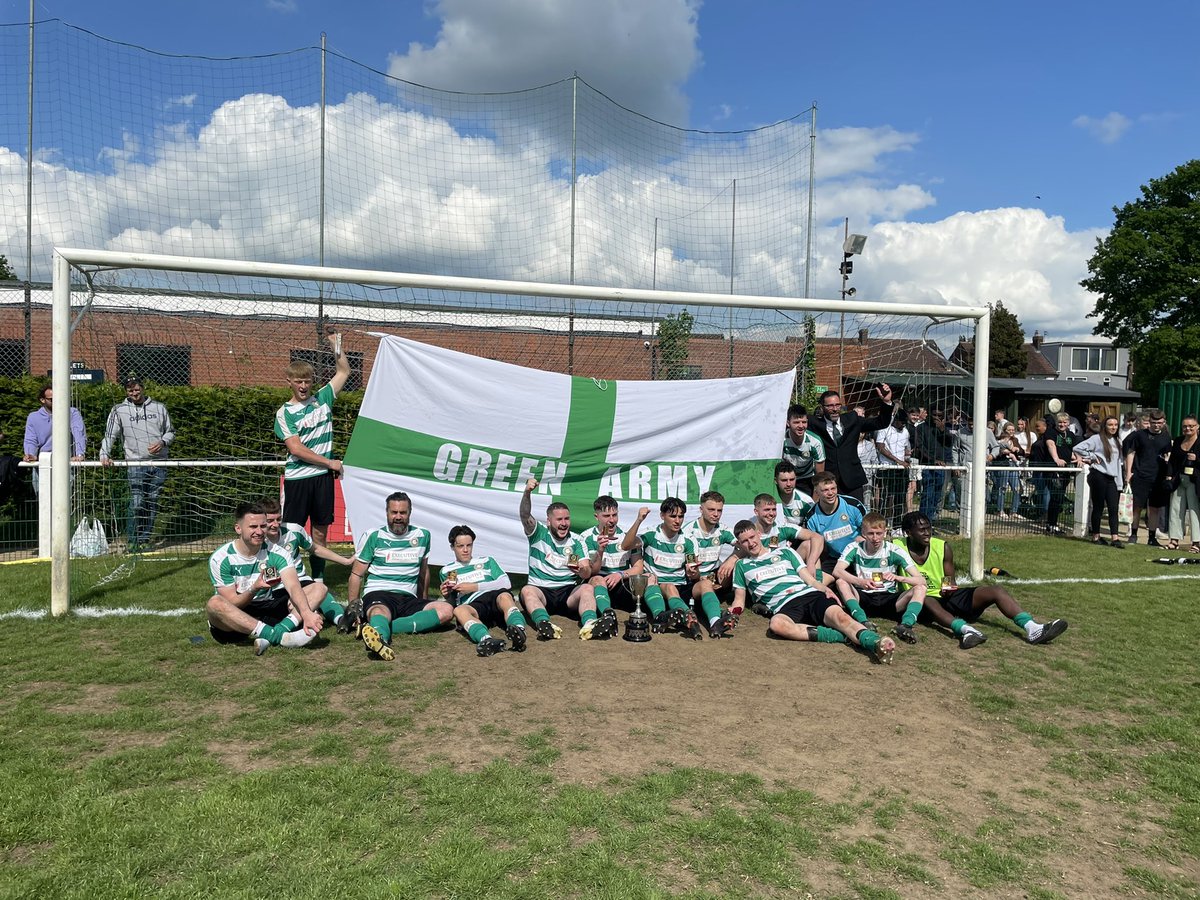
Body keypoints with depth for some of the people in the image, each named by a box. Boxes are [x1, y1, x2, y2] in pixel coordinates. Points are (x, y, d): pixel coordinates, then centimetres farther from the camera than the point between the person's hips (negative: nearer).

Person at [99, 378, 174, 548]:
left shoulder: (159, 408, 12)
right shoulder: (119, 410, 6)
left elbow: (170, 431, 18)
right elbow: (110, 435, 3)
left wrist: (163, 442, -3)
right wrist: (104, 455, -12)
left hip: (158, 463, 3)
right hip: (136, 464, -2)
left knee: (153, 503, 5)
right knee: (137, 503, -11)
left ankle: (145, 540, 14)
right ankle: (133, 541, 0)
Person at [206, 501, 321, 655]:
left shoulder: (276, 553, -6)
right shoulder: (220, 558, -10)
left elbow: (294, 587, -22)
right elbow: (232, 604, -12)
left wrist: (307, 614, -42)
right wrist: (254, 589, -33)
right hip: (233, 620, -2)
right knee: (214, 603, -37)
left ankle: (278, 631, -42)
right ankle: (278, 637, -44)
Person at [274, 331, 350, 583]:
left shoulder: (322, 399, 8)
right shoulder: (285, 413, -3)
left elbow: (344, 372, 17)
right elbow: (296, 449, -11)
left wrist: (336, 347, 5)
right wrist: (330, 462, -9)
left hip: (323, 476, 3)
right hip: (297, 478, -3)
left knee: (321, 528, 9)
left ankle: (318, 576, 18)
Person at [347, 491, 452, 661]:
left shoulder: (422, 536, 14)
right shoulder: (373, 537, 4)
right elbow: (357, 574, 6)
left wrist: (423, 601, 30)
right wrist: (352, 605, -2)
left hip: (408, 598, 3)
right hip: (378, 595, -3)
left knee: (446, 610, -24)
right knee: (380, 613, -39)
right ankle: (381, 636, -76)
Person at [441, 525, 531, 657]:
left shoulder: (486, 561, 26)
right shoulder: (446, 571, 28)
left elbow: (506, 583, 10)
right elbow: (452, 604, 26)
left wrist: (475, 587, 1)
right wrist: (448, 595, 2)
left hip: (495, 597, 1)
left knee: (505, 596, -35)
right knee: (459, 610, -36)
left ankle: (519, 631, -62)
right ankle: (487, 639, -64)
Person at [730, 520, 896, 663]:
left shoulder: (785, 552, 23)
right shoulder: (742, 565, 22)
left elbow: (810, 580, 19)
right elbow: (739, 600, 23)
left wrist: (825, 589, -4)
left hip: (810, 595, 2)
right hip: (784, 607, -2)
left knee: (839, 615, -31)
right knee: (777, 624, -40)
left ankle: (876, 643, -54)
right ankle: (841, 636, -39)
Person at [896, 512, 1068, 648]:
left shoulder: (942, 547, 2)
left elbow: (952, 581, 8)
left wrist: (950, 587, -16)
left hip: (947, 597, 5)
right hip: (921, 603, -5)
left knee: (995, 590, -14)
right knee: (925, 599, -42)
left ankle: (1033, 629, -28)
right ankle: (965, 629, -61)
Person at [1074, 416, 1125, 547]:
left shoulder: (1117, 442, 18)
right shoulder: (1097, 438, -4)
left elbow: (1121, 460, 23)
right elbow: (1078, 448, -12)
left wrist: (1122, 479, 11)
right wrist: (1092, 457, -8)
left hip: (1113, 478, 6)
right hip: (1099, 476, -6)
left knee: (1114, 508, -3)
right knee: (1098, 507, 1)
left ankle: (1115, 538, -7)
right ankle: (1096, 536, 10)